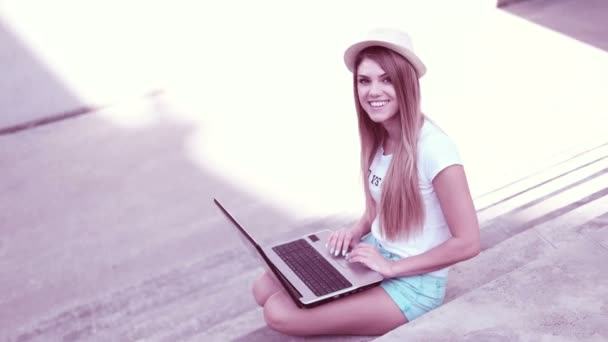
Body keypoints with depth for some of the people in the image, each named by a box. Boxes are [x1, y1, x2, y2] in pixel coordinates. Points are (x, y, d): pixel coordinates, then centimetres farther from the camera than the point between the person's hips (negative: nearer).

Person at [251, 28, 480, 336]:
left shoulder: (433, 148, -25)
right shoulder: (378, 137, -1)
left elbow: (467, 243, -21)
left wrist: (392, 267, -18)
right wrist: (357, 230, -5)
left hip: (413, 282, -7)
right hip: (374, 255, 7)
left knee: (281, 314, -16)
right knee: (266, 289, -2)